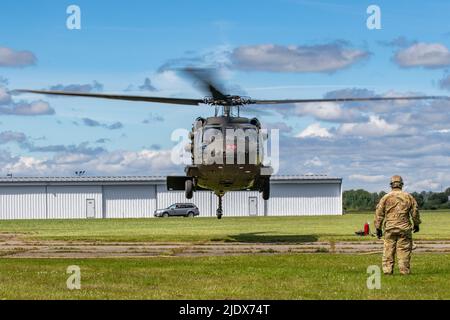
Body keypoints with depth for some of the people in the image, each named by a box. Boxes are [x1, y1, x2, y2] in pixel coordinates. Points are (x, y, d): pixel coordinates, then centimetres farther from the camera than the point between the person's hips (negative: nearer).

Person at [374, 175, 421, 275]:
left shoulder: (386, 198, 2)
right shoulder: (408, 197, 4)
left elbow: (379, 213, 2)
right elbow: (415, 212, 9)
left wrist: (378, 228, 9)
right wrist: (416, 224, 24)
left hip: (390, 229, 0)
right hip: (404, 228, 0)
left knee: (388, 250, 4)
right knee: (404, 250, 2)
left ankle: (387, 269, 1)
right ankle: (405, 270, 2)